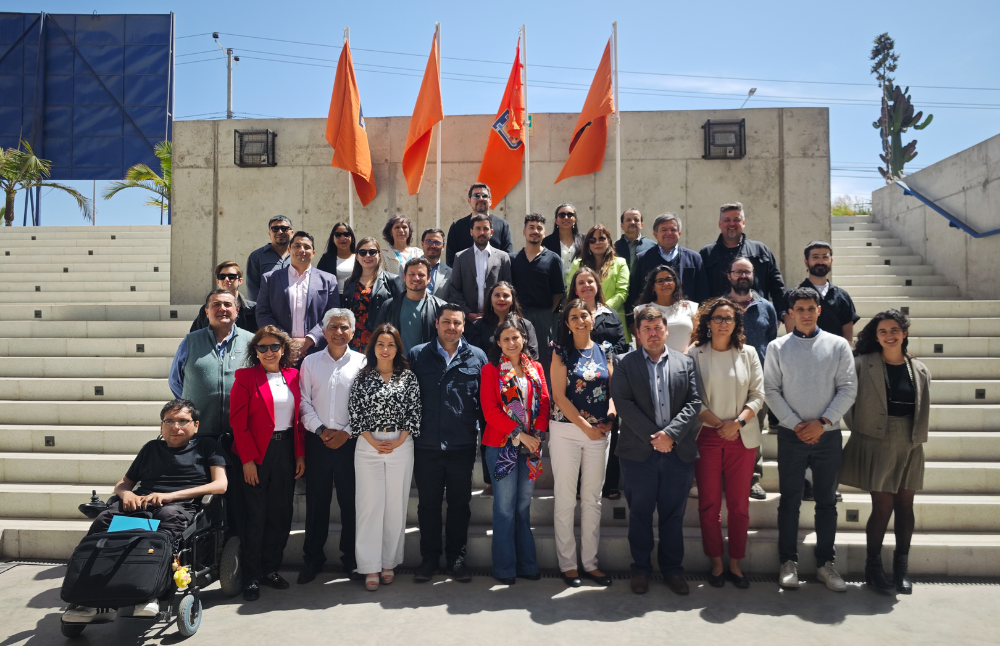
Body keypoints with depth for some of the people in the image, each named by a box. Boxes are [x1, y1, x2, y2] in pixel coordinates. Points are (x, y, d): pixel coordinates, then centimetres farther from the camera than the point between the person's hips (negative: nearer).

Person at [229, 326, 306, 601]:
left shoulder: (293, 376, 8)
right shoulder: (246, 376, -4)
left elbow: (298, 418, 10)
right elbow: (238, 422, -8)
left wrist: (300, 455, 6)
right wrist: (248, 459, -12)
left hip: (287, 451, 4)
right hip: (258, 454, -4)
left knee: (281, 513, 9)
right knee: (256, 514, 1)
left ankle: (270, 569, 24)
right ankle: (251, 576, 14)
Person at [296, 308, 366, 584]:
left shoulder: (362, 362, 2)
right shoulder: (310, 362, 8)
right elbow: (304, 402, 4)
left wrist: (346, 432, -9)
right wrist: (320, 430, -6)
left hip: (349, 441, -1)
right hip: (317, 440, 1)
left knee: (351, 499, 4)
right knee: (316, 500, 7)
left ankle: (351, 556, 19)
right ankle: (312, 557, 21)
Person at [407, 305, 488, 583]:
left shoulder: (477, 357, 6)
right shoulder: (417, 355, 5)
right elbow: (406, 396, 5)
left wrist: (483, 433, 1)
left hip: (463, 445, 0)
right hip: (426, 445, 0)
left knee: (460, 503, 10)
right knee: (428, 503, 10)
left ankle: (456, 558, 25)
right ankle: (429, 559, 25)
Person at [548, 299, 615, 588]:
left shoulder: (604, 350, 9)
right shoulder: (561, 351, -2)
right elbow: (559, 396, -8)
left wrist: (611, 414, -8)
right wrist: (586, 426, -11)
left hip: (600, 432, 3)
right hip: (566, 430, -3)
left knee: (593, 499, 9)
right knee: (565, 499, 3)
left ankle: (591, 562, 21)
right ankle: (567, 564, 14)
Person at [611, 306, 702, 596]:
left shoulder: (685, 362, 10)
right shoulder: (625, 364, 3)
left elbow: (694, 402, 1)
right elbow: (623, 404, -6)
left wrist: (670, 433, -12)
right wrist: (653, 437, -13)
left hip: (678, 450, 2)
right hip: (639, 452, -1)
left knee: (673, 514, 10)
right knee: (640, 514, 8)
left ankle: (673, 569, 24)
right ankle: (641, 569, 22)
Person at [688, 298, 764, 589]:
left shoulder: (748, 353, 6)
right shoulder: (695, 355, 0)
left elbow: (758, 395, 4)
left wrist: (738, 422, -11)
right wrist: (718, 424, -11)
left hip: (742, 438, 2)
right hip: (707, 437, -1)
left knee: (739, 504, 6)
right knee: (709, 504, 4)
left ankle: (735, 563, 18)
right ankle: (716, 563, 17)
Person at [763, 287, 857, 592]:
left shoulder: (838, 345, 4)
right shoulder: (777, 347, 3)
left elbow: (848, 388, 0)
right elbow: (771, 390, 0)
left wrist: (822, 422, -10)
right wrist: (796, 424, -9)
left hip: (827, 434, 1)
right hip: (791, 435, -1)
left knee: (827, 501, 8)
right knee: (789, 500, 5)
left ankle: (825, 562, 20)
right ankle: (788, 562, 16)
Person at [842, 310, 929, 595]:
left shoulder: (920, 371, 7)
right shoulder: (862, 364, -5)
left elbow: (923, 411, 14)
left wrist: (915, 439, 8)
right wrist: (860, 429, -4)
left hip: (908, 448, 4)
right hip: (876, 445, -4)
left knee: (905, 505, 9)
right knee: (883, 505, -2)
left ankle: (901, 568, 23)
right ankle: (873, 567, 14)